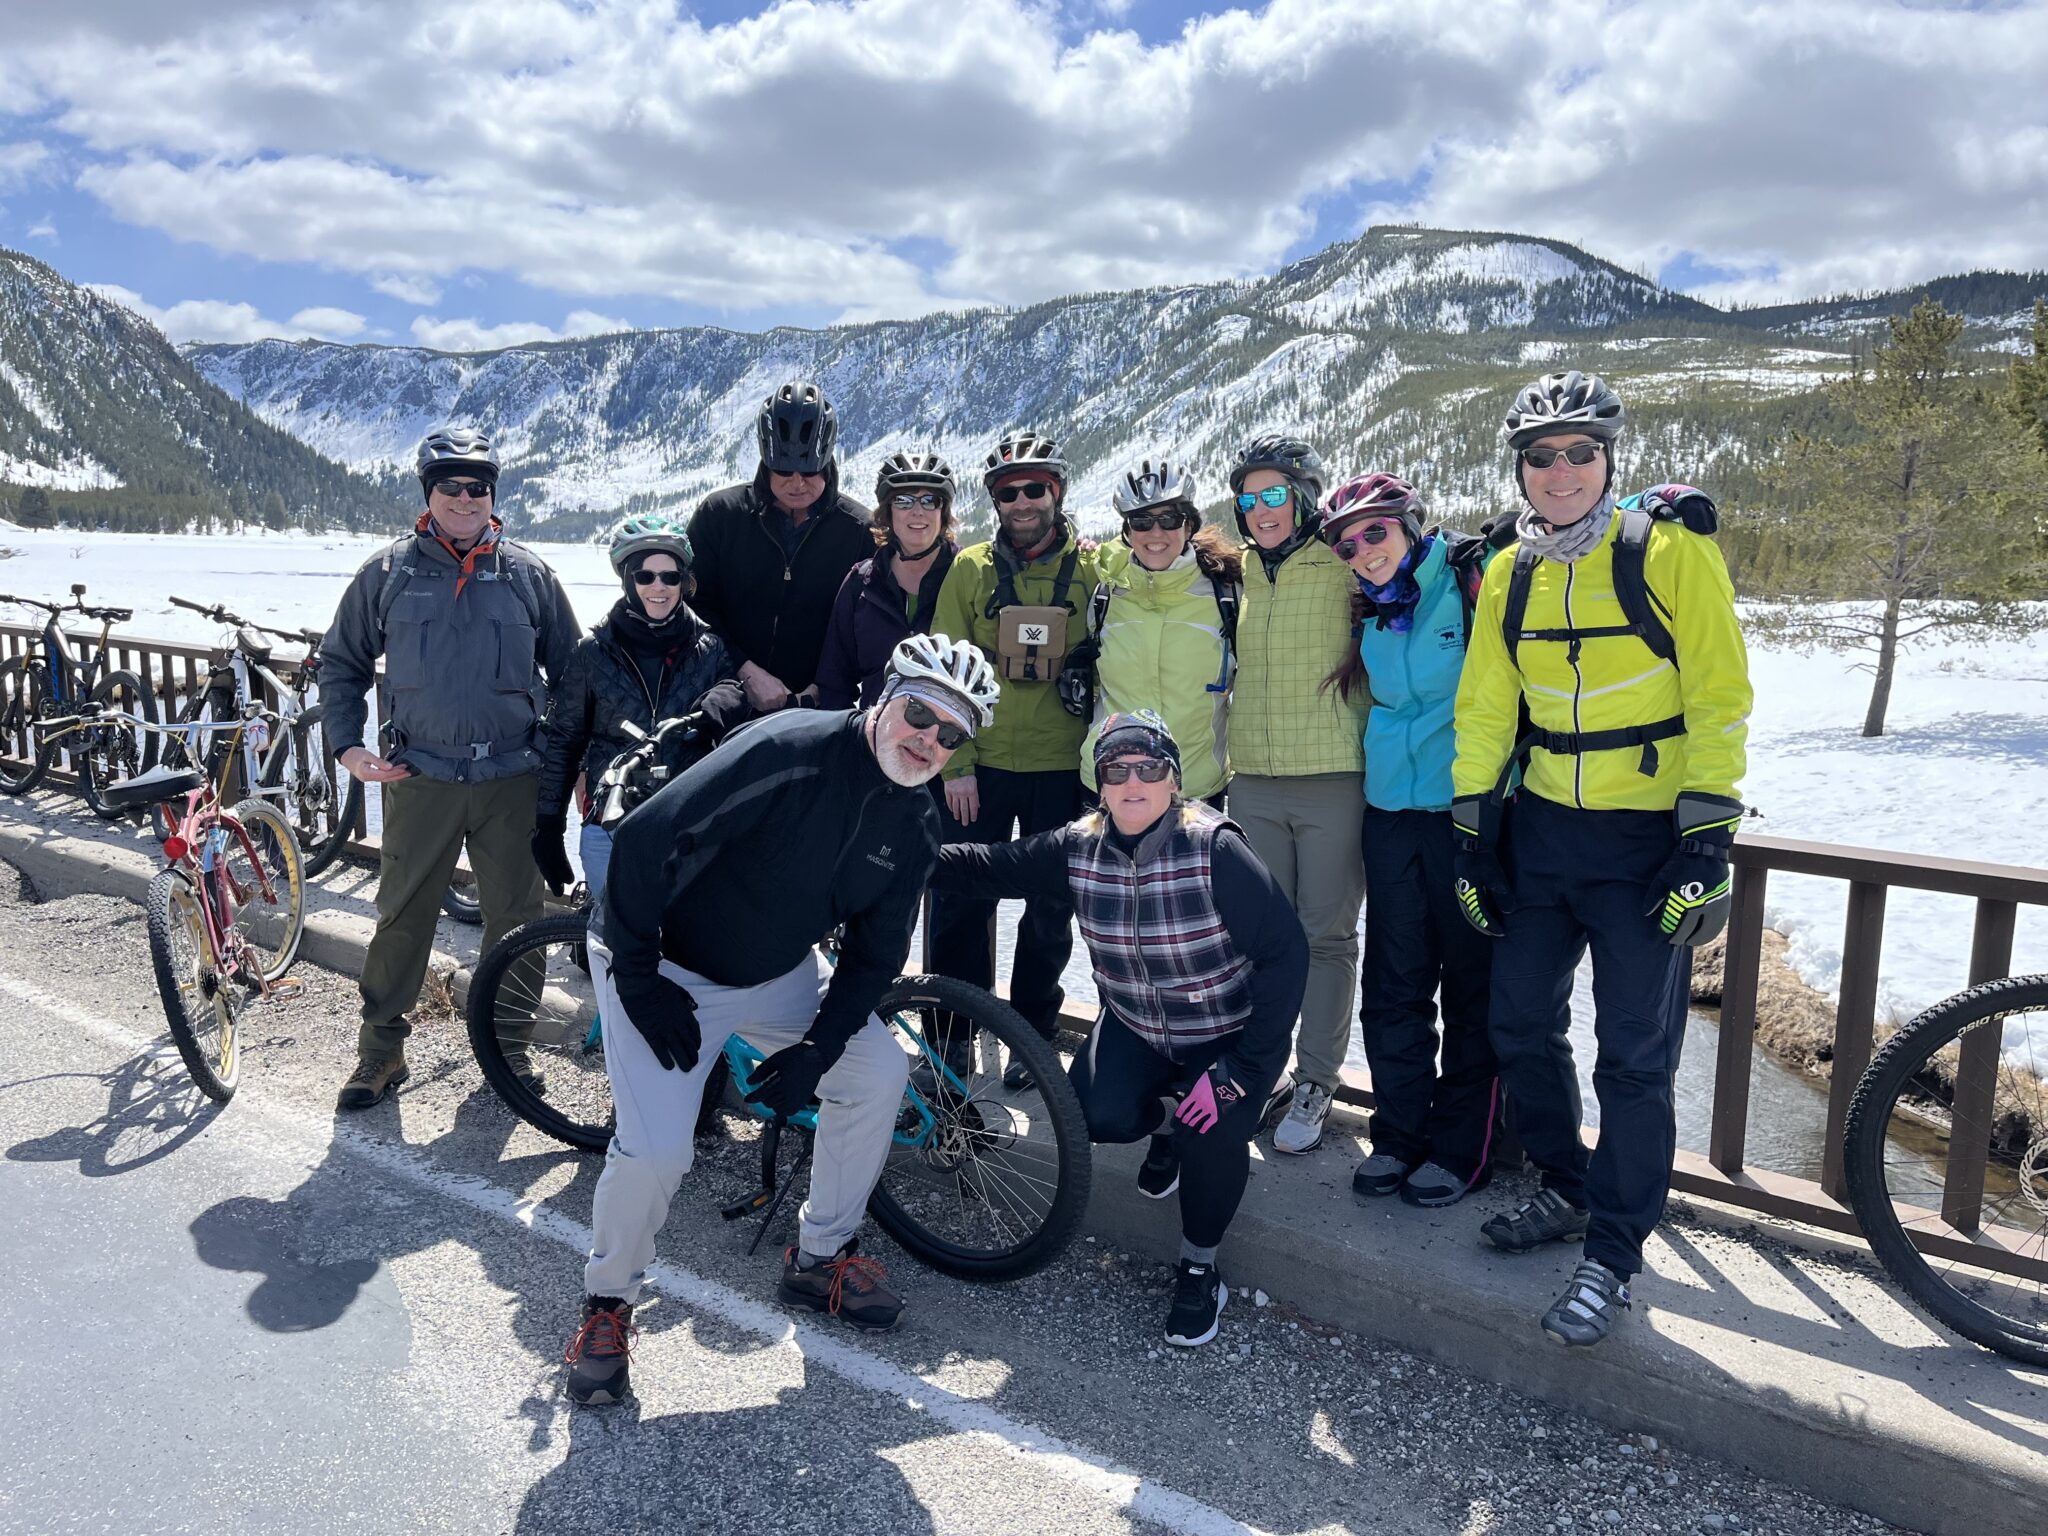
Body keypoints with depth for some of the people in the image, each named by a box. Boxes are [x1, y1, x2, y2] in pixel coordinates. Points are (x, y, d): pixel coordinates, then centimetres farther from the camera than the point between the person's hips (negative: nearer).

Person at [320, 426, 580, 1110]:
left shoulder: (528, 573, 4)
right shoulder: (388, 572, 4)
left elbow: (571, 671, 12)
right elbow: (341, 662, 13)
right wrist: (346, 746, 2)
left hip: (512, 778, 0)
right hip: (419, 777, 0)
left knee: (515, 917, 7)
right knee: (402, 916, 4)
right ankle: (381, 1048, 20)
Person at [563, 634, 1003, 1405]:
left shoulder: (913, 827, -7)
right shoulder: (790, 750, -30)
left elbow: (874, 953, 1)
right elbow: (647, 839, -31)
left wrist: (817, 1049, -10)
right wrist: (639, 977, -25)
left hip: (779, 973, 7)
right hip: (663, 964, -6)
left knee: (879, 1071, 0)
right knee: (655, 1151, -17)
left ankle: (821, 1257, 21)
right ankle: (606, 1303, 13)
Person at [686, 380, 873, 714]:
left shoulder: (859, 529, 0)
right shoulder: (718, 514, 1)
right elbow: (695, 606, -1)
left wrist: (821, 687, -10)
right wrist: (747, 672, -12)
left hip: (819, 701, 0)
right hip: (731, 695, 0)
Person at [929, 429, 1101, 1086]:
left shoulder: (1092, 569, 1)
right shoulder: (969, 569, 3)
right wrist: (957, 763, -5)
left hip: (1062, 768, 0)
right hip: (981, 767, 0)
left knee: (1050, 909, 8)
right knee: (960, 901, 4)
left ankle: (1033, 1034, 25)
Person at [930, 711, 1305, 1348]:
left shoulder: (1215, 849, -25)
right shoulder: (1079, 847, -11)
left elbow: (1285, 950, -26)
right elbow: (991, 867, -7)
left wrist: (1240, 1069, -28)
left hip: (1231, 1032, -4)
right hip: (1136, 1026, 4)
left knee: (1213, 1131, -28)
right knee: (1096, 1115, -21)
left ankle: (1199, 1271, 2)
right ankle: (1165, 1122, 18)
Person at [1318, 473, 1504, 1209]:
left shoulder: (1470, 581, -8)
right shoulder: (1373, 610, 11)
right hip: (1391, 813, 6)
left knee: (1471, 982, 5)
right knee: (1393, 983, 10)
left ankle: (1463, 1147, 17)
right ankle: (1399, 1134, 23)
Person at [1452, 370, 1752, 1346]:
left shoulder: (1671, 554, -10)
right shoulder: (1508, 575, 5)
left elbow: (1718, 700, -10)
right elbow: (1483, 709, 9)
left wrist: (1706, 840, -15)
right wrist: (1470, 834, 6)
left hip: (1647, 840, -5)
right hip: (1542, 833, 5)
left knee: (1633, 1057, 0)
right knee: (1521, 1027, 11)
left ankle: (1612, 1254, 16)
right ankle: (1566, 1192, 34)